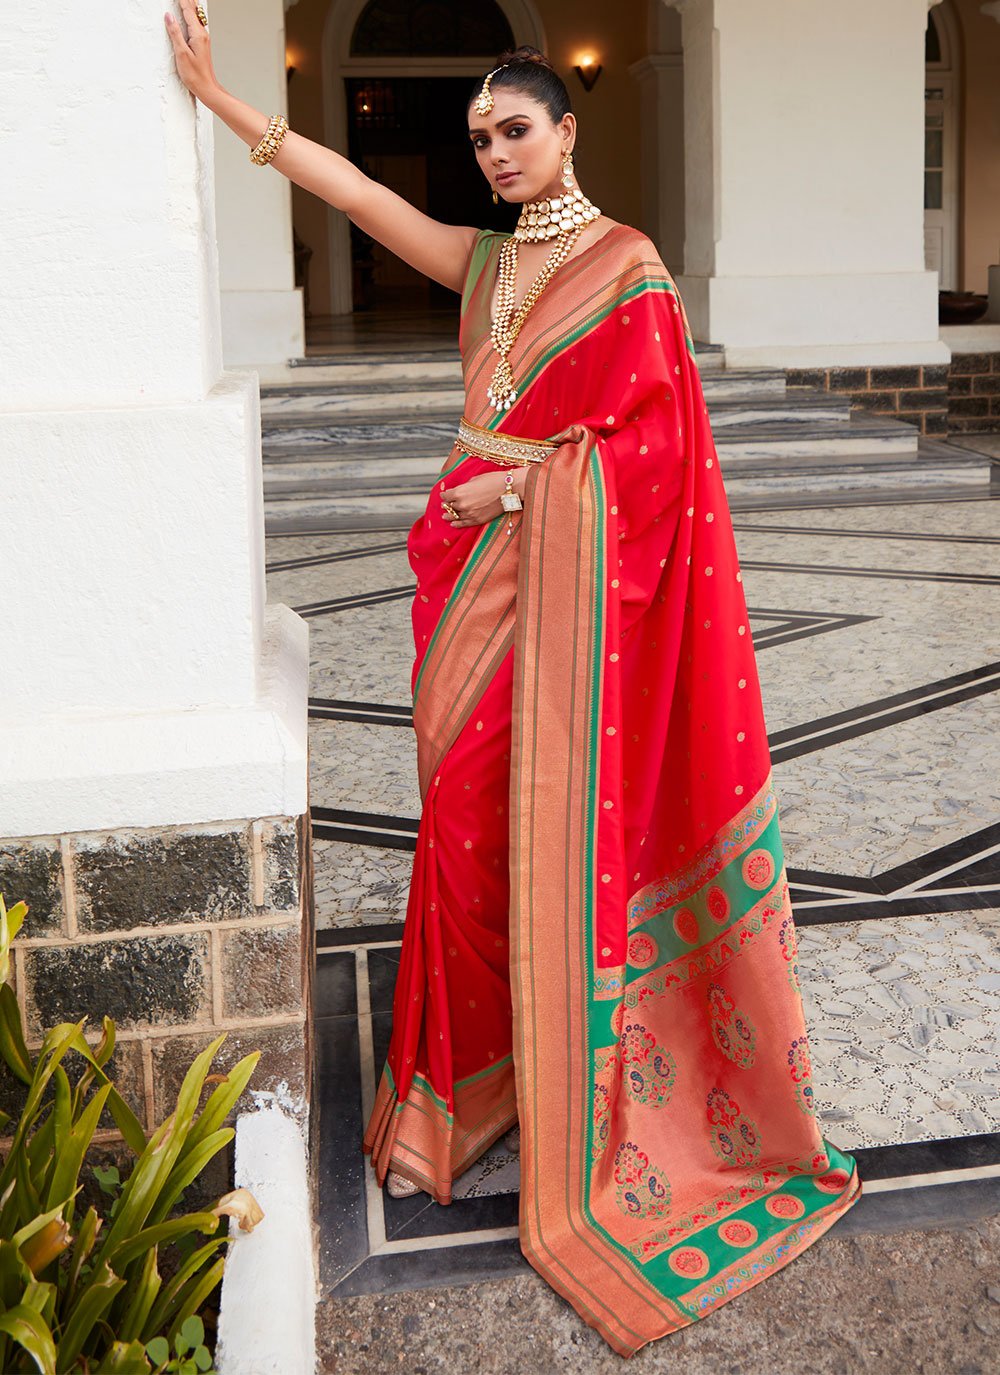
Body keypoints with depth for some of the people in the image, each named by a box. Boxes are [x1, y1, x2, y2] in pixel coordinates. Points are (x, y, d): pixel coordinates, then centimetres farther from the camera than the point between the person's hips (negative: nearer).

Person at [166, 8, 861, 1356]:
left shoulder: (626, 264, -4)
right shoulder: (484, 259, 14)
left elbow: (649, 438, -10)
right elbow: (350, 186, 12)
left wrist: (513, 487, -10)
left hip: (567, 567, -6)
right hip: (479, 561, 6)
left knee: (558, 812, -3)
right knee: (466, 802, 7)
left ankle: (575, 1098, 11)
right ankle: (476, 1057, 24)